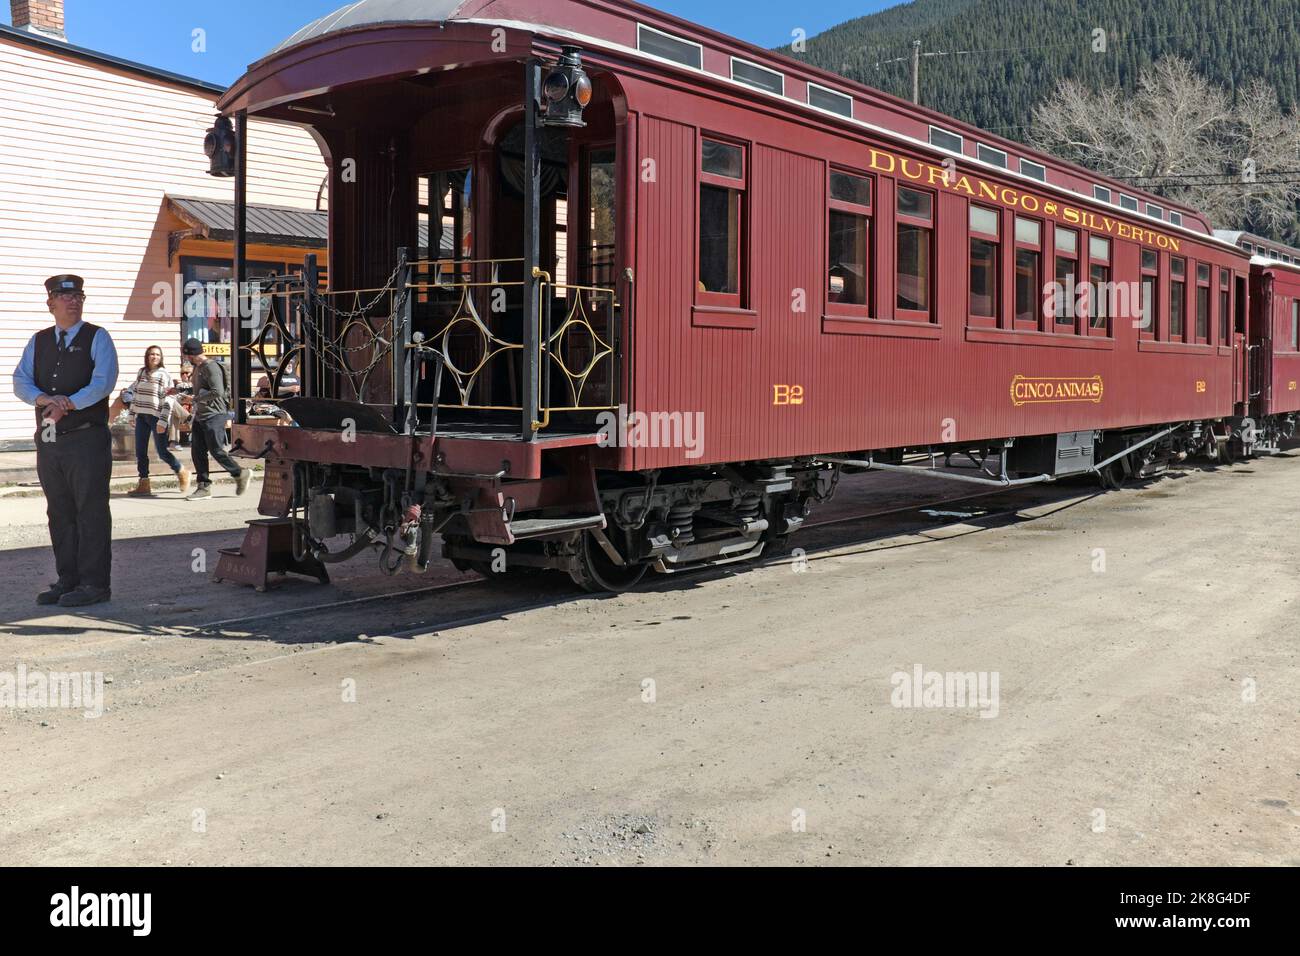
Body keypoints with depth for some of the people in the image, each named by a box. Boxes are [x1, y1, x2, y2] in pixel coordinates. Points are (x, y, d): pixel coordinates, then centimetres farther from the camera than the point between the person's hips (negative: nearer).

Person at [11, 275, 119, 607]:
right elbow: (20, 381, 6)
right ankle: (67, 580, 19)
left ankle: (94, 583, -1)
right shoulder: (38, 342, 15)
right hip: (48, 441, 5)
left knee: (91, 513, -5)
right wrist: (44, 399, -15)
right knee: (59, 514, 10)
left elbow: (103, 382, -11)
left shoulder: (97, 338, 2)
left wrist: (68, 403, -22)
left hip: (87, 439, -5)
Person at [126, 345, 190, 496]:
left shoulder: (164, 375, -6)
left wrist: (162, 421, -16)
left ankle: (182, 473, 19)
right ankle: (143, 485, 10)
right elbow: (134, 393, 18)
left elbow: (167, 400, -10)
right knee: (140, 452, 4)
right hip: (141, 417, 6)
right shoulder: (141, 373, 11)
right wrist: (132, 414, 14)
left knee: (162, 452, -5)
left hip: (157, 417, -6)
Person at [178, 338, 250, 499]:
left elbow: (218, 392, -25)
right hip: (200, 416, 10)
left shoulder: (211, 368, -15)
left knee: (216, 450, -8)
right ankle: (203, 486, 8)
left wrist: (195, 398, -19)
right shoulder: (198, 368, 16)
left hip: (214, 415, -10)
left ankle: (241, 474, 9)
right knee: (197, 451, 4)